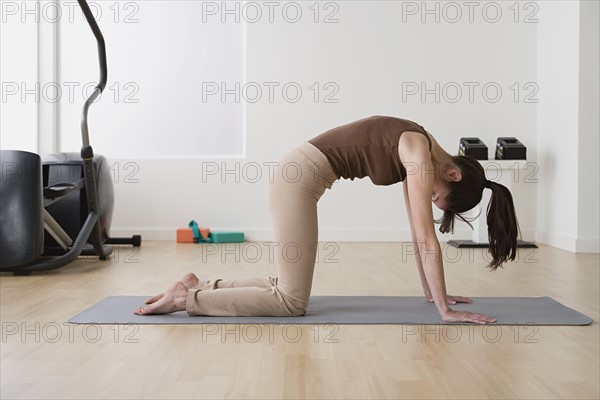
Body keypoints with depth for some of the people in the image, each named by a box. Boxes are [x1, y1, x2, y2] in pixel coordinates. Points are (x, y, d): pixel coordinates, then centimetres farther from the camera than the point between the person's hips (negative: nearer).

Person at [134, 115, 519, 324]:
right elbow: (427, 238, -18)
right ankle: (186, 298, -1)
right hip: (300, 175, -10)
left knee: (286, 288, 12)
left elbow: (420, 234, 17)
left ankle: (199, 285, 18)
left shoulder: (418, 157, 11)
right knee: (292, 302, -6)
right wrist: (445, 310, -13)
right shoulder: (421, 153, -15)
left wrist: (432, 291, 20)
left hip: (299, 173, 10)